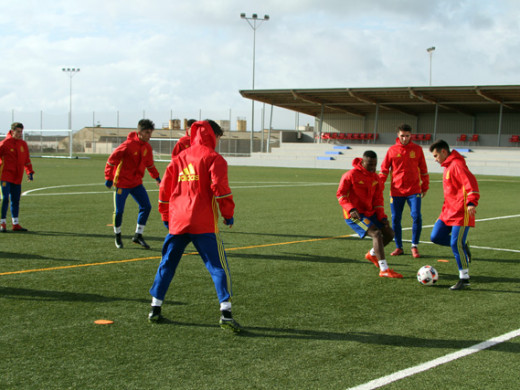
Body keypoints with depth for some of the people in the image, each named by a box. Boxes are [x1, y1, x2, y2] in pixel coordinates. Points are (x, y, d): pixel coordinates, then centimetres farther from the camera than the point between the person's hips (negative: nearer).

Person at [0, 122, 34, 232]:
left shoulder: (23, 144, 11)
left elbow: (27, 160, 20)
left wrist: (29, 172, 10)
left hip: (17, 178, 6)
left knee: (16, 200, 8)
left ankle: (15, 224, 14)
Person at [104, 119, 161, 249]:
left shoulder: (147, 147, 2)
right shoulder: (128, 145, -18)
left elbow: (149, 164, 20)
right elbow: (112, 159, -13)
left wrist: (157, 177, 15)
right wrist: (109, 178, -13)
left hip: (137, 183, 6)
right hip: (122, 183, -6)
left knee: (146, 206, -5)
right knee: (119, 211, 0)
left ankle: (138, 236, 5)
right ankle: (118, 236, 22)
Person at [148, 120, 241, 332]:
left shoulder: (179, 158, 16)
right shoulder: (213, 158, -1)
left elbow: (165, 189, 16)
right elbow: (219, 186, -12)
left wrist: (166, 216, 25)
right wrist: (228, 213, -3)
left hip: (177, 221, 5)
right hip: (203, 223, -5)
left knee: (167, 264, 16)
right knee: (218, 266, -3)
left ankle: (155, 308, 19)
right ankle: (225, 312, -12)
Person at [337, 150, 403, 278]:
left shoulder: (375, 178, 8)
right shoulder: (351, 175, -12)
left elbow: (378, 199, 12)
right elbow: (340, 194, -10)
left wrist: (382, 217, 0)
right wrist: (351, 209, -23)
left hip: (369, 213, 8)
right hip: (355, 215, -8)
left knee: (389, 233, 6)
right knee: (376, 233, -24)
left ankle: (372, 254, 32)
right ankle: (384, 270, -26)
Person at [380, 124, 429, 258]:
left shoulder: (417, 149, 4)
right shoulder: (392, 150, 3)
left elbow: (423, 169, 11)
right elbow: (384, 168, 8)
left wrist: (425, 186, 12)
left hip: (414, 190, -1)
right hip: (396, 190, 1)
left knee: (416, 217, -13)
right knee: (395, 219, 3)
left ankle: (414, 246, 3)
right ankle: (399, 247, 17)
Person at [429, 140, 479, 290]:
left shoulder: (457, 164, -15)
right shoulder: (448, 166, 17)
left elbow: (470, 182, -26)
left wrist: (472, 202, -36)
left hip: (461, 212, -10)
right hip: (449, 211, 10)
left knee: (456, 244, -10)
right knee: (436, 237, 2)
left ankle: (464, 279, 0)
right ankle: (463, 246, 18)